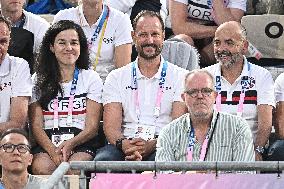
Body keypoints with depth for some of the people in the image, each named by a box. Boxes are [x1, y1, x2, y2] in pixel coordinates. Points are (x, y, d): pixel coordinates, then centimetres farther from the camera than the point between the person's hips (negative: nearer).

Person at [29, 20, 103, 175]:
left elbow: (92, 126, 5)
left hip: (81, 144, -1)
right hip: (47, 143, 1)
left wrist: (71, 144, -17)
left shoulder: (91, 79, 13)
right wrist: (52, 150, -16)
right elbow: (36, 125, 5)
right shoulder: (39, 80, 15)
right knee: (42, 169, -34)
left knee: (73, 170, -36)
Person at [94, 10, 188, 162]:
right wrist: (123, 144, -20)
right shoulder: (116, 77, 16)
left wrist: (152, 145, -20)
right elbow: (111, 126, 5)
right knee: (103, 160, -33)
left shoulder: (180, 77, 11)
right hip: (126, 144, 2)